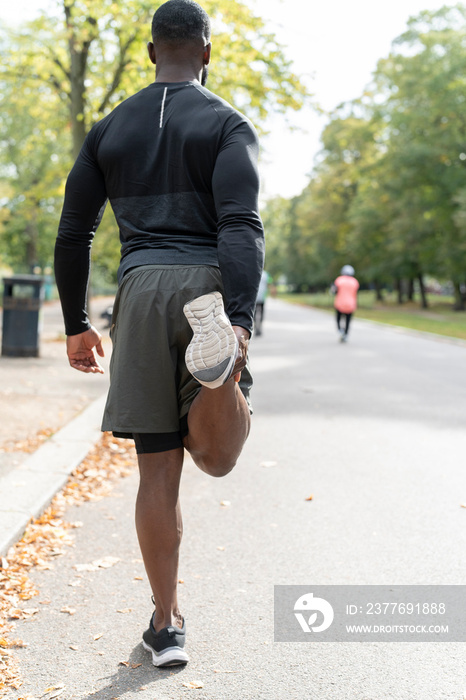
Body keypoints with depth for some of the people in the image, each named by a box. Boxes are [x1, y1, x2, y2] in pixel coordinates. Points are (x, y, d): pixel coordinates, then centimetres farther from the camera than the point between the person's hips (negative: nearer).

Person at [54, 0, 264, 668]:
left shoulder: (109, 129, 17)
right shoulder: (227, 124, 5)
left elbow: (72, 235, 14)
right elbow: (242, 226, -11)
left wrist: (77, 325, 22)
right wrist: (241, 322, -21)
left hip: (141, 289, 3)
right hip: (210, 283, -2)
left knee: (159, 467, 6)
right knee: (217, 458, 2)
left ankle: (167, 625, 12)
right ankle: (217, 352, -33)